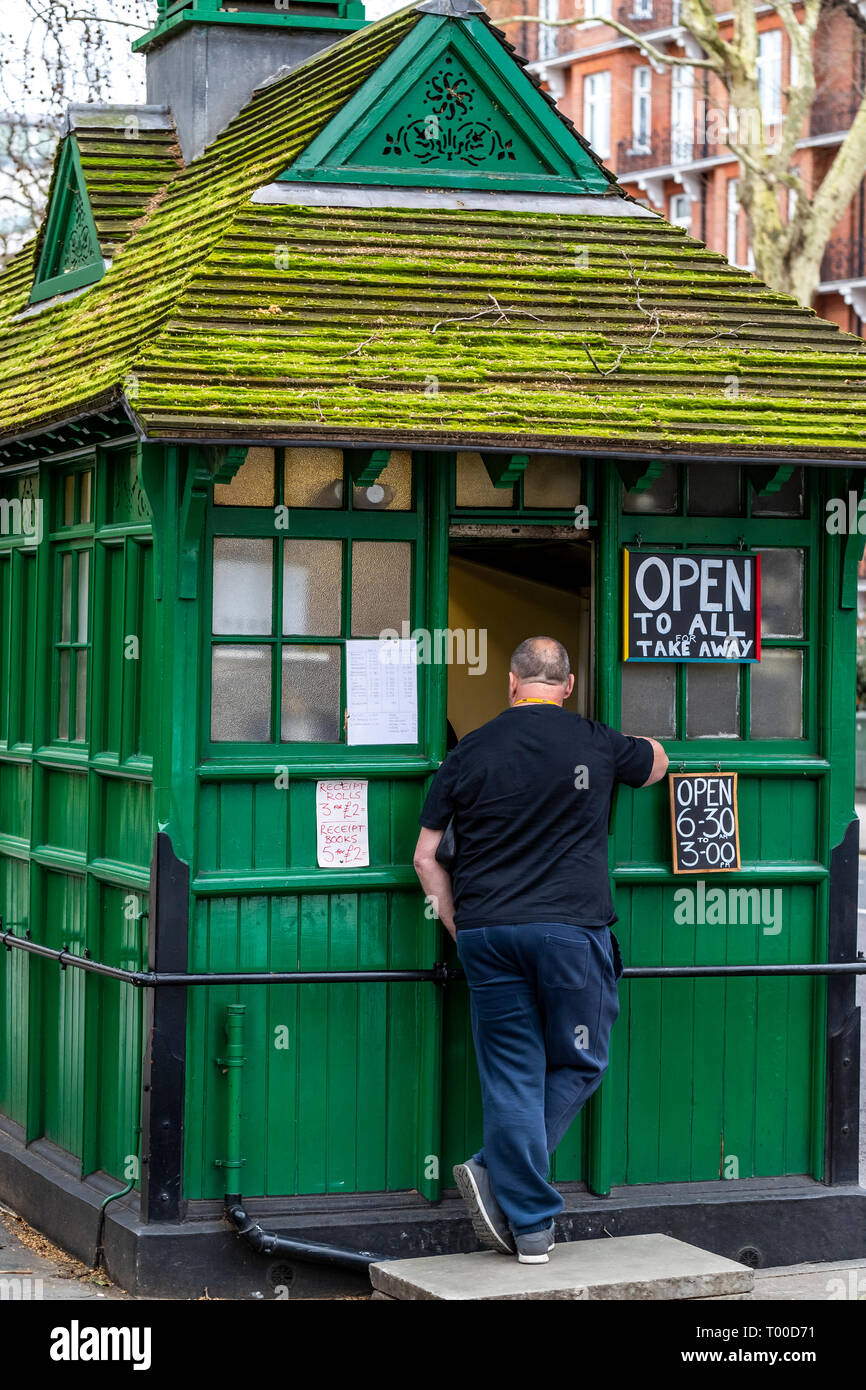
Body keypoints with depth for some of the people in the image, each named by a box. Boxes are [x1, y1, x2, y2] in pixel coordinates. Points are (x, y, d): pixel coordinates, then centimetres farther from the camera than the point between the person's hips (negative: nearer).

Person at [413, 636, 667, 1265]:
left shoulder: (468, 752, 7)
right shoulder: (597, 743, 3)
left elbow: (426, 857, 8)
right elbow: (657, 761, 26)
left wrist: (458, 927, 16)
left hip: (486, 931, 3)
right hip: (571, 928, -2)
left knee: (511, 1076, 6)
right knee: (578, 1065, 12)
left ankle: (531, 1225, 4)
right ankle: (496, 1172, -2)